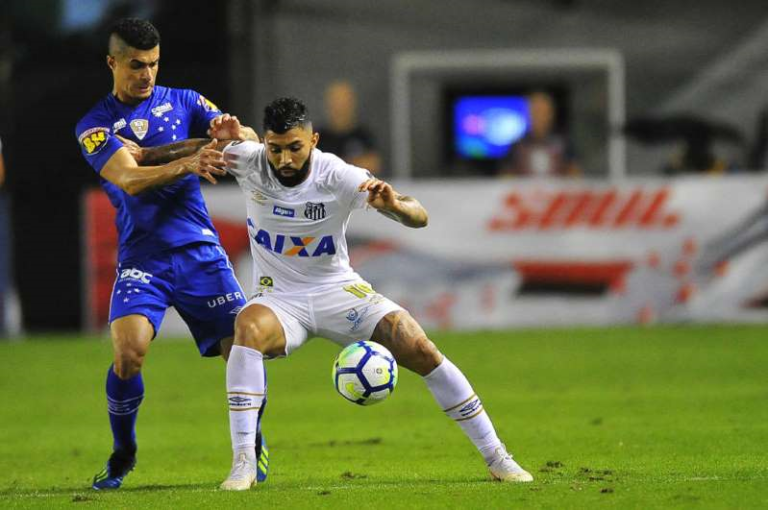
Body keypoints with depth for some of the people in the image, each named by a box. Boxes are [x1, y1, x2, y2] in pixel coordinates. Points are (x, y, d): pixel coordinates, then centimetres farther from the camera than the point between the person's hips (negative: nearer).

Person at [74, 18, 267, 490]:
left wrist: (231, 129, -22)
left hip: (199, 250, 2)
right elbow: (130, 179, -16)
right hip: (142, 256, -2)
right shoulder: (95, 126, 1)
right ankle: (122, 456, 1)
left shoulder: (183, 102, 10)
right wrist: (186, 164, -34)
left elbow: (250, 142, 3)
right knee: (129, 351, -22)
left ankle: (253, 443, 16)